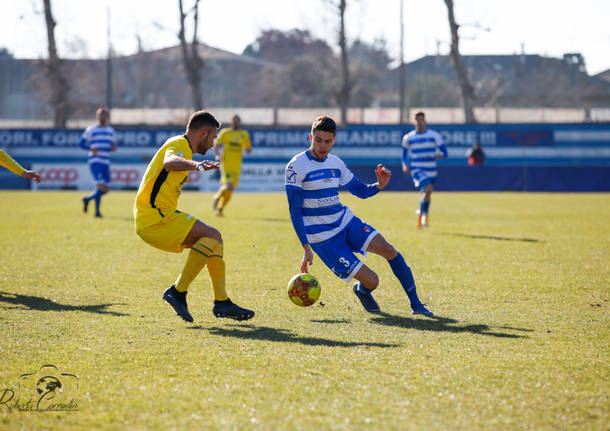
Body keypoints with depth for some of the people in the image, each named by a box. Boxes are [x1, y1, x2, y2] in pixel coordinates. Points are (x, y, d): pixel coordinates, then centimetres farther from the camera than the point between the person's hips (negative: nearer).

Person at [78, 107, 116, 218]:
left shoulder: (110, 131, 18)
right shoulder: (91, 130, 2)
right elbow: (81, 143, 1)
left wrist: (113, 147, 2)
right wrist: (90, 148, -17)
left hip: (106, 163, 6)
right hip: (95, 162, -6)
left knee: (105, 189, 4)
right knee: (100, 186, -19)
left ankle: (87, 199, 29)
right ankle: (97, 211, -11)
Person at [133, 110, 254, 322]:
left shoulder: (179, 144, 22)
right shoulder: (179, 145, -11)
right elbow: (169, 162, -36)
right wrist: (195, 165, -55)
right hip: (155, 218, -11)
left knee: (214, 239, 11)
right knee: (212, 236, -19)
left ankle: (221, 303, 9)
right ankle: (177, 292, -20)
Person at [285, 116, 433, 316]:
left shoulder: (336, 163, 6)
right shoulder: (296, 166, -12)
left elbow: (361, 190, 16)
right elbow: (295, 211, -12)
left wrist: (380, 185, -8)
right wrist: (306, 248, -18)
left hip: (345, 221, 6)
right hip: (322, 238, -6)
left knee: (389, 250, -15)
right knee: (371, 281, -13)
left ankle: (416, 305, -1)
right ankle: (361, 291, 25)